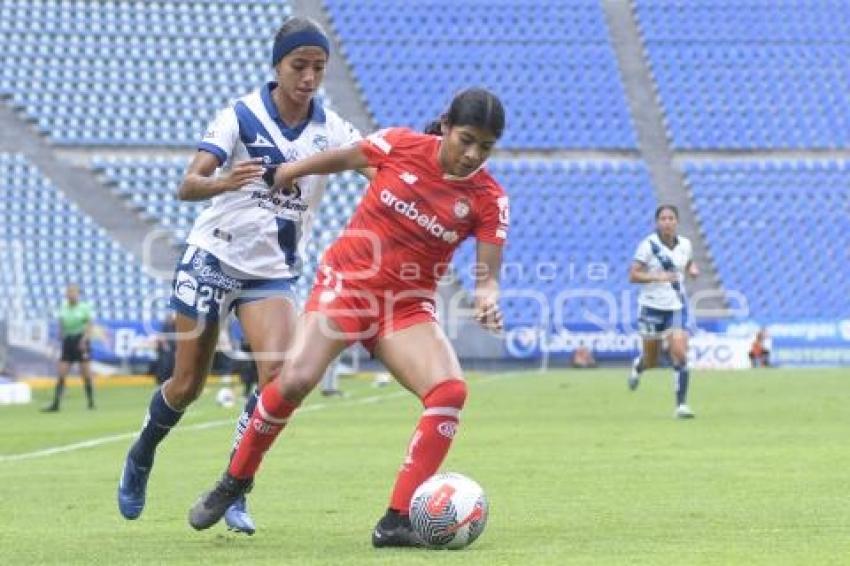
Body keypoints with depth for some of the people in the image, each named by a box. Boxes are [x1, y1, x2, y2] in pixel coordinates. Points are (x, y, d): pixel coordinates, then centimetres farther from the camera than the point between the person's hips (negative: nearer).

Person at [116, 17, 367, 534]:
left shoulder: (331, 129, -4)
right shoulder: (242, 116, -13)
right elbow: (187, 185, -22)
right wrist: (223, 182, -44)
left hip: (273, 272, 2)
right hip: (213, 259, -2)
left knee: (279, 373, -19)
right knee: (187, 384, 4)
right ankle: (140, 461, 33)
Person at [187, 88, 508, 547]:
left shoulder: (488, 200, -7)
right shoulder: (401, 145, -9)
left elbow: (488, 273, -10)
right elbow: (341, 159, 8)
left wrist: (487, 297, -33)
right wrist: (284, 174, 19)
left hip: (407, 306, 1)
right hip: (346, 281, -1)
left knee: (450, 390, -23)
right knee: (295, 380, -21)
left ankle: (396, 522, -19)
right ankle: (234, 482, 4)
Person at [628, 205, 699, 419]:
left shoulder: (685, 244, 1)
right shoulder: (648, 245, -11)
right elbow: (633, 275, -14)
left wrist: (693, 269, -1)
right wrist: (657, 276, -28)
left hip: (677, 307, 2)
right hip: (652, 306, -2)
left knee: (680, 355, -15)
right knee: (651, 361, 12)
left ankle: (681, 405, -9)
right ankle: (638, 366, 50)